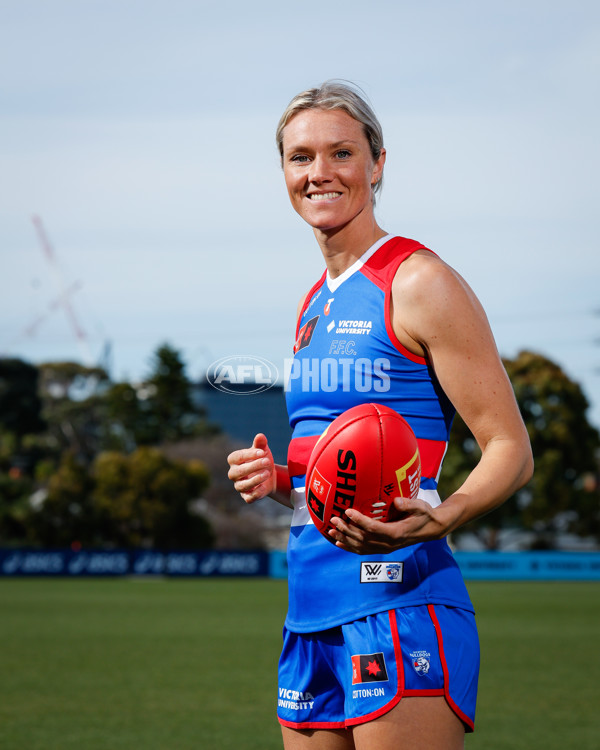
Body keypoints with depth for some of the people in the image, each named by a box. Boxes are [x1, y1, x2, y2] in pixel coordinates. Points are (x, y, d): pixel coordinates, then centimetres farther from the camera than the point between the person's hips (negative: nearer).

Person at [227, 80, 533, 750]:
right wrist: (278, 479, 8)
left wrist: (437, 519, -27)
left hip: (400, 601, -8)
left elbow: (511, 451, -9)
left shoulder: (419, 282, -6)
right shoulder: (314, 307, 18)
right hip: (311, 615, 8)